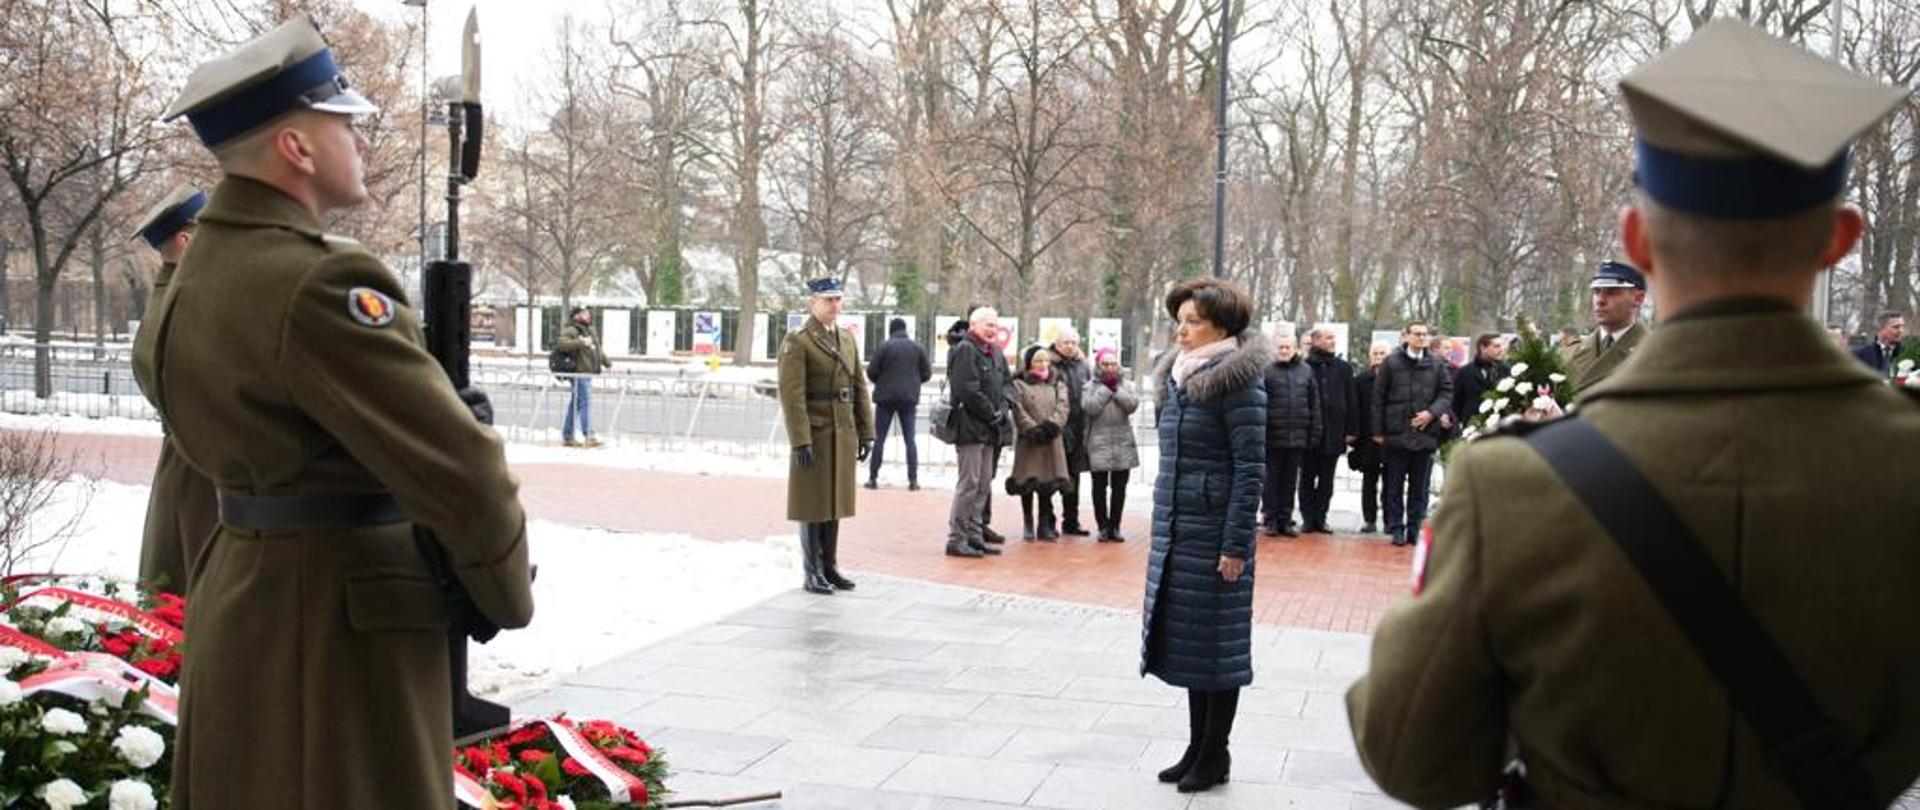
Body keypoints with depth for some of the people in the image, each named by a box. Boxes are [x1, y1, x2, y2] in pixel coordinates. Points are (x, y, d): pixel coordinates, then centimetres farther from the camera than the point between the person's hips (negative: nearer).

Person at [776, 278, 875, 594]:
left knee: (835, 501, 11)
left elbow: (860, 388, 13)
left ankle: (830, 568, 20)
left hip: (843, 435, 6)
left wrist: (866, 432, 8)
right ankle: (812, 574, 8)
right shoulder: (796, 342, -9)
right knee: (812, 505, 1)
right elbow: (792, 395, -15)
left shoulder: (848, 339, 13)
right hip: (814, 436, -6)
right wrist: (801, 442, -20)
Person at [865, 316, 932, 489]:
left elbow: (871, 371, -7)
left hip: (886, 397, -2)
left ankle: (873, 478, 5)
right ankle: (913, 479, 2)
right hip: (909, 398, 2)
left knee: (879, 439, 5)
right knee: (910, 439, 7)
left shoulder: (884, 346, -7)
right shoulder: (917, 348, 2)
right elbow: (927, 373, 3)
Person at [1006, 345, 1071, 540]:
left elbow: (1062, 406, 1)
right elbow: (1018, 410, -8)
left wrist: (1052, 425, -15)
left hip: (1051, 440, 3)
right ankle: (1028, 525, 12)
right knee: (1027, 482, 1)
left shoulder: (1057, 382, 12)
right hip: (1027, 440, -3)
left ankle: (1045, 525, 11)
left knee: (1048, 483, 3)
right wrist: (1033, 429, -18)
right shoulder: (1019, 383, 1)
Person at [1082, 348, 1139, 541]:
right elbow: (1090, 407, -14)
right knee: (1100, 486, 0)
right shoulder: (1091, 386, 2)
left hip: (1123, 443, 2)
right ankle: (1103, 526, 7)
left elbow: (1133, 404, -6)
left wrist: (1116, 389, -8)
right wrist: (1106, 388, -9)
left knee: (1119, 487, 5)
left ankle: (1114, 526, 12)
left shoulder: (1125, 385, 9)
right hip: (1099, 443, -2)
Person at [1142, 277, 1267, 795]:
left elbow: (1250, 469, -14)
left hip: (1214, 531, -8)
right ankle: (1197, 747, 23)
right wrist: (1162, 527, 17)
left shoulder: (1237, 382, -12)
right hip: (1174, 529, 8)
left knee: (1214, 641, 1)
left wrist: (1236, 545, -16)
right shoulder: (1178, 377, 11)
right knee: (1184, 637, 12)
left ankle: (1215, 756, 13)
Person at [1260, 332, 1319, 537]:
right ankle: (1270, 519, 13)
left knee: (1290, 480, 10)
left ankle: (1285, 520, 18)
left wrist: (1314, 433, 6)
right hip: (1273, 436, -3)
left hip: (1297, 436, 3)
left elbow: (1314, 404, 9)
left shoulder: (1306, 370, 7)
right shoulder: (1267, 371, -4)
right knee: (1271, 479, 5)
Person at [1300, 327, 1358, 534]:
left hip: (1334, 432, 3)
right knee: (1307, 477, 6)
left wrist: (1352, 430, 3)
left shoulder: (1343, 368, 5)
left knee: (1326, 479, 8)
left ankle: (1320, 518, 16)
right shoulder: (1304, 367, -6)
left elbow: (1352, 401, 7)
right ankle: (1308, 518, 13)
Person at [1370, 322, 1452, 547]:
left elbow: (1447, 393, 7)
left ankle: (1415, 528, 14)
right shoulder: (1391, 363, 0)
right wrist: (1378, 431, -3)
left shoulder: (1437, 365, 6)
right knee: (1395, 485, 4)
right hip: (1397, 433, -2)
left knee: (1420, 486, 7)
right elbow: (1379, 398, 0)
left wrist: (1432, 413, -11)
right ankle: (1396, 528, 10)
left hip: (1426, 433, 2)